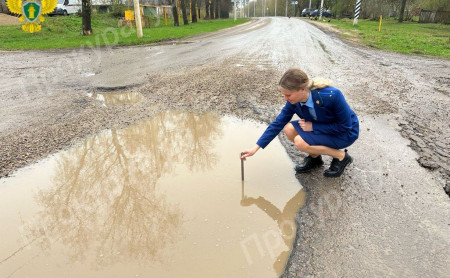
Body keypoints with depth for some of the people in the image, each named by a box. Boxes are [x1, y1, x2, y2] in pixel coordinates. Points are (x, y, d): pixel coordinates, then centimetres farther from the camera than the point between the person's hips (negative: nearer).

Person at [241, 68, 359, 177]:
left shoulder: (331, 96, -34)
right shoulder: (294, 101, -17)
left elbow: (345, 126, -23)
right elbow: (277, 124, -10)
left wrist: (314, 126, -25)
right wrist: (256, 148, -13)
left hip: (346, 132, -6)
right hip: (324, 128, 6)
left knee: (300, 142, -25)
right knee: (289, 130, -16)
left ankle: (341, 156, -4)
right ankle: (314, 157, 7)